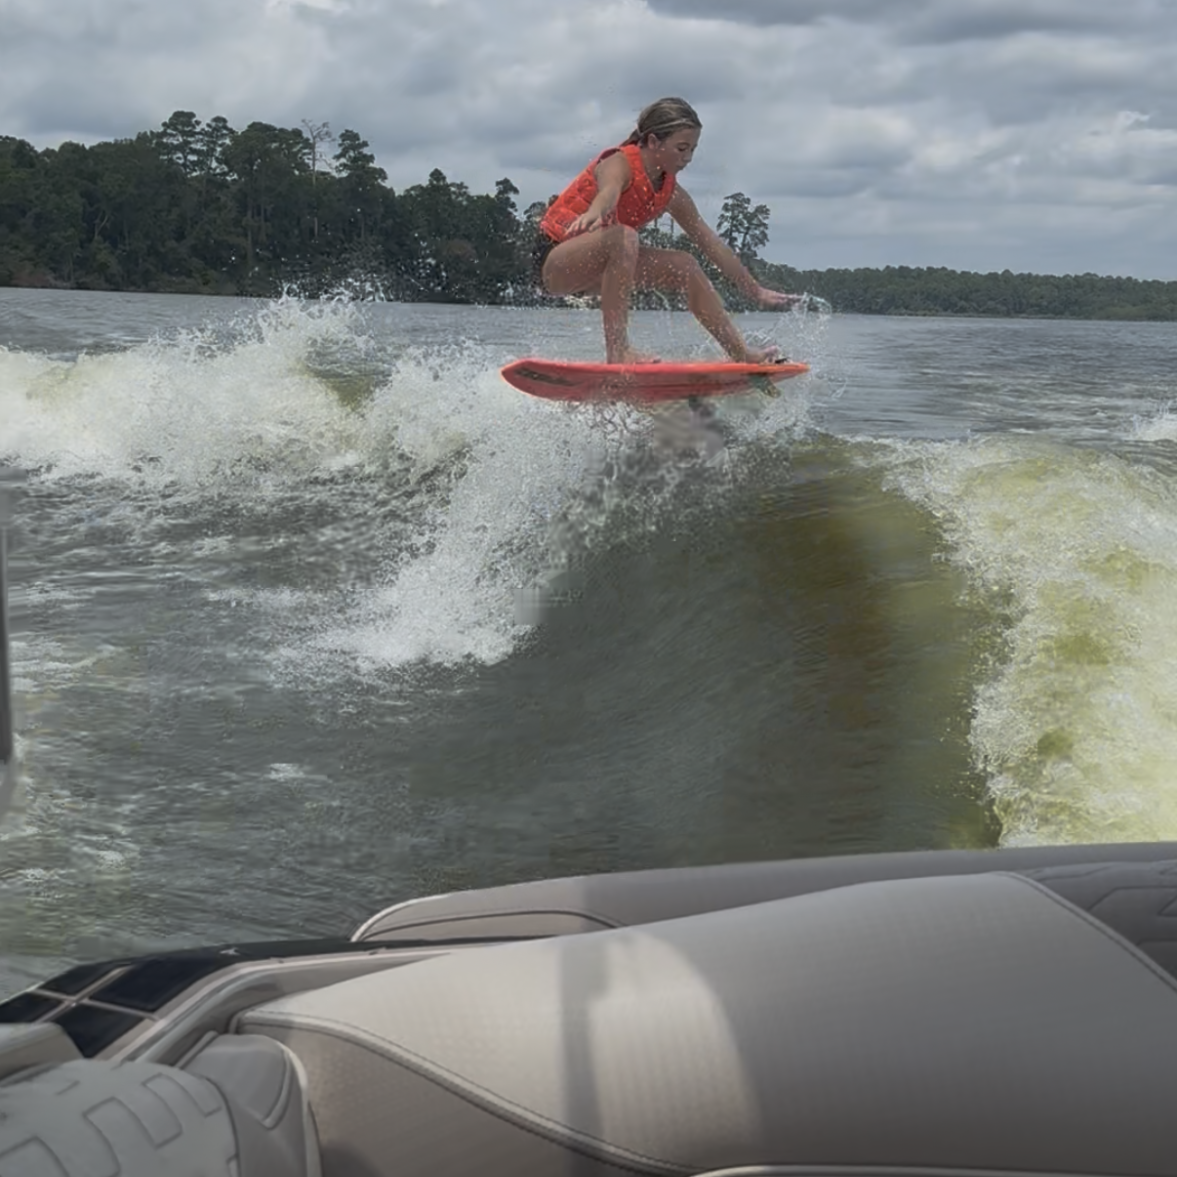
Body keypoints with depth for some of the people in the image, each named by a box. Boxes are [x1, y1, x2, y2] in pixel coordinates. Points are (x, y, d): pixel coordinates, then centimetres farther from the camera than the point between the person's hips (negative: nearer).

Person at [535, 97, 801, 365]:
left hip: (593, 268, 8)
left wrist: (757, 292, 12)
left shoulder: (671, 193, 1)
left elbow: (712, 245, 9)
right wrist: (595, 212, -71)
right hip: (554, 260, -8)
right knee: (622, 236, -35)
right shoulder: (619, 164, -20)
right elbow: (608, 191, -46)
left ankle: (741, 354, 11)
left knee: (683, 265, 2)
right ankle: (617, 351, -40)